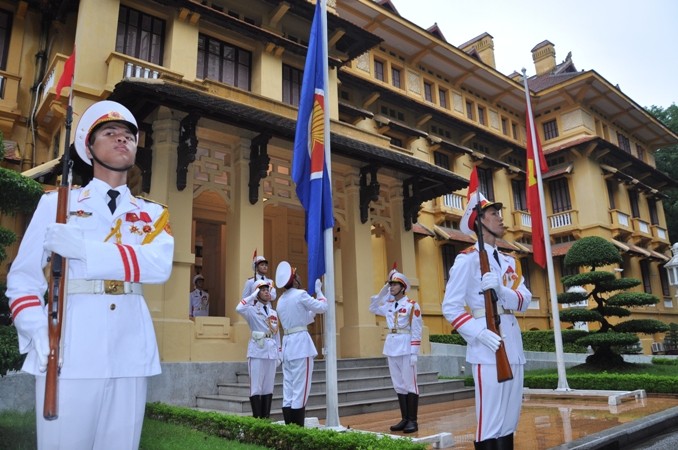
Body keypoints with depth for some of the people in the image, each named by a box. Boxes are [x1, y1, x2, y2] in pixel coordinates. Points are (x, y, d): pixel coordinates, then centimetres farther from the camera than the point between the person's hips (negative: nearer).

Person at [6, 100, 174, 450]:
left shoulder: (153, 213, 11)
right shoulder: (57, 203, 8)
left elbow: (160, 265, -9)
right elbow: (23, 277, 5)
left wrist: (84, 249, -19)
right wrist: (38, 335, -11)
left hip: (130, 355, 2)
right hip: (69, 352, -2)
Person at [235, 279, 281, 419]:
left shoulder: (273, 312, 16)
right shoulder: (252, 310, -1)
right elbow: (239, 309, -24)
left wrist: (279, 354, 13)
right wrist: (253, 295, -13)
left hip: (271, 351, 5)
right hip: (257, 351, -5)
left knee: (268, 386, 9)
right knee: (256, 386, -3)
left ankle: (266, 417, 17)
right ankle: (257, 417, 3)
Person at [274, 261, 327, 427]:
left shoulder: (281, 300, 16)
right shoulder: (300, 294, -7)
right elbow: (322, 307, 3)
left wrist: (313, 312, 29)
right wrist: (319, 291, 16)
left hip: (287, 344, 8)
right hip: (301, 343, -8)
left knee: (288, 390, 9)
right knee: (300, 389, -4)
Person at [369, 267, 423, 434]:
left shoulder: (412, 305, -7)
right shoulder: (388, 305, 10)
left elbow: (416, 331, -8)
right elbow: (372, 308, 22)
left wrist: (414, 353, -14)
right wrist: (382, 291, 11)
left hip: (406, 348, -6)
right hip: (391, 348, 6)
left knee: (410, 384, 0)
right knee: (399, 385, 11)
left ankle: (413, 421, 8)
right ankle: (404, 419, 19)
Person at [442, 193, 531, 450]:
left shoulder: (509, 261, 17)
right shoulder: (467, 259, -5)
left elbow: (524, 301, 3)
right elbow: (450, 307, -10)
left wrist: (500, 289, -17)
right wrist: (479, 333, -23)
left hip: (514, 344, 7)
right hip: (487, 347, -7)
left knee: (510, 420, 13)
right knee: (491, 422, -6)